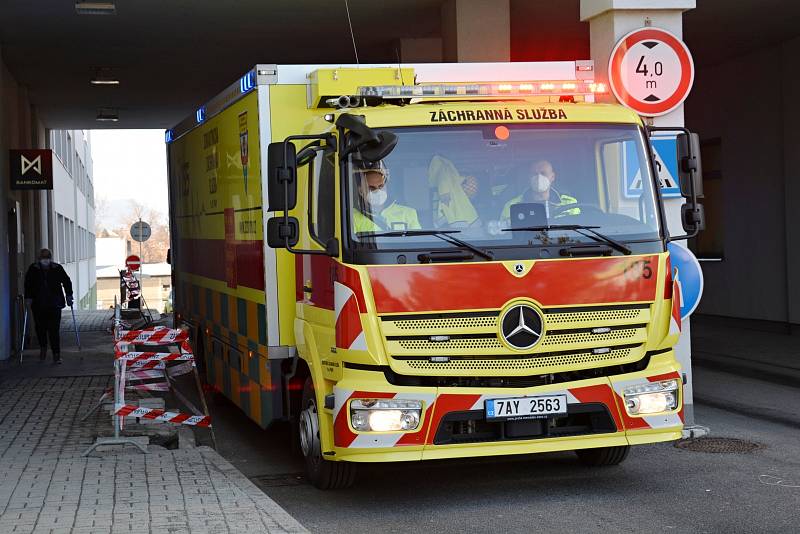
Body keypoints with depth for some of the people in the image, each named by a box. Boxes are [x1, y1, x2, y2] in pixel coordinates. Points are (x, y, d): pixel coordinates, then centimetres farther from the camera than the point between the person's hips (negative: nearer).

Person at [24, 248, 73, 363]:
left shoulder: (57, 268, 0)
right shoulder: (33, 269, 1)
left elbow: (66, 281, 7)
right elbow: (28, 284, 1)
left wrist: (68, 296, 1)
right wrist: (28, 298, -9)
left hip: (54, 304, -1)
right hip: (38, 305, 1)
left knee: (54, 329, -7)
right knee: (40, 328, 8)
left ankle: (56, 355, -4)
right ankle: (43, 348, 35)